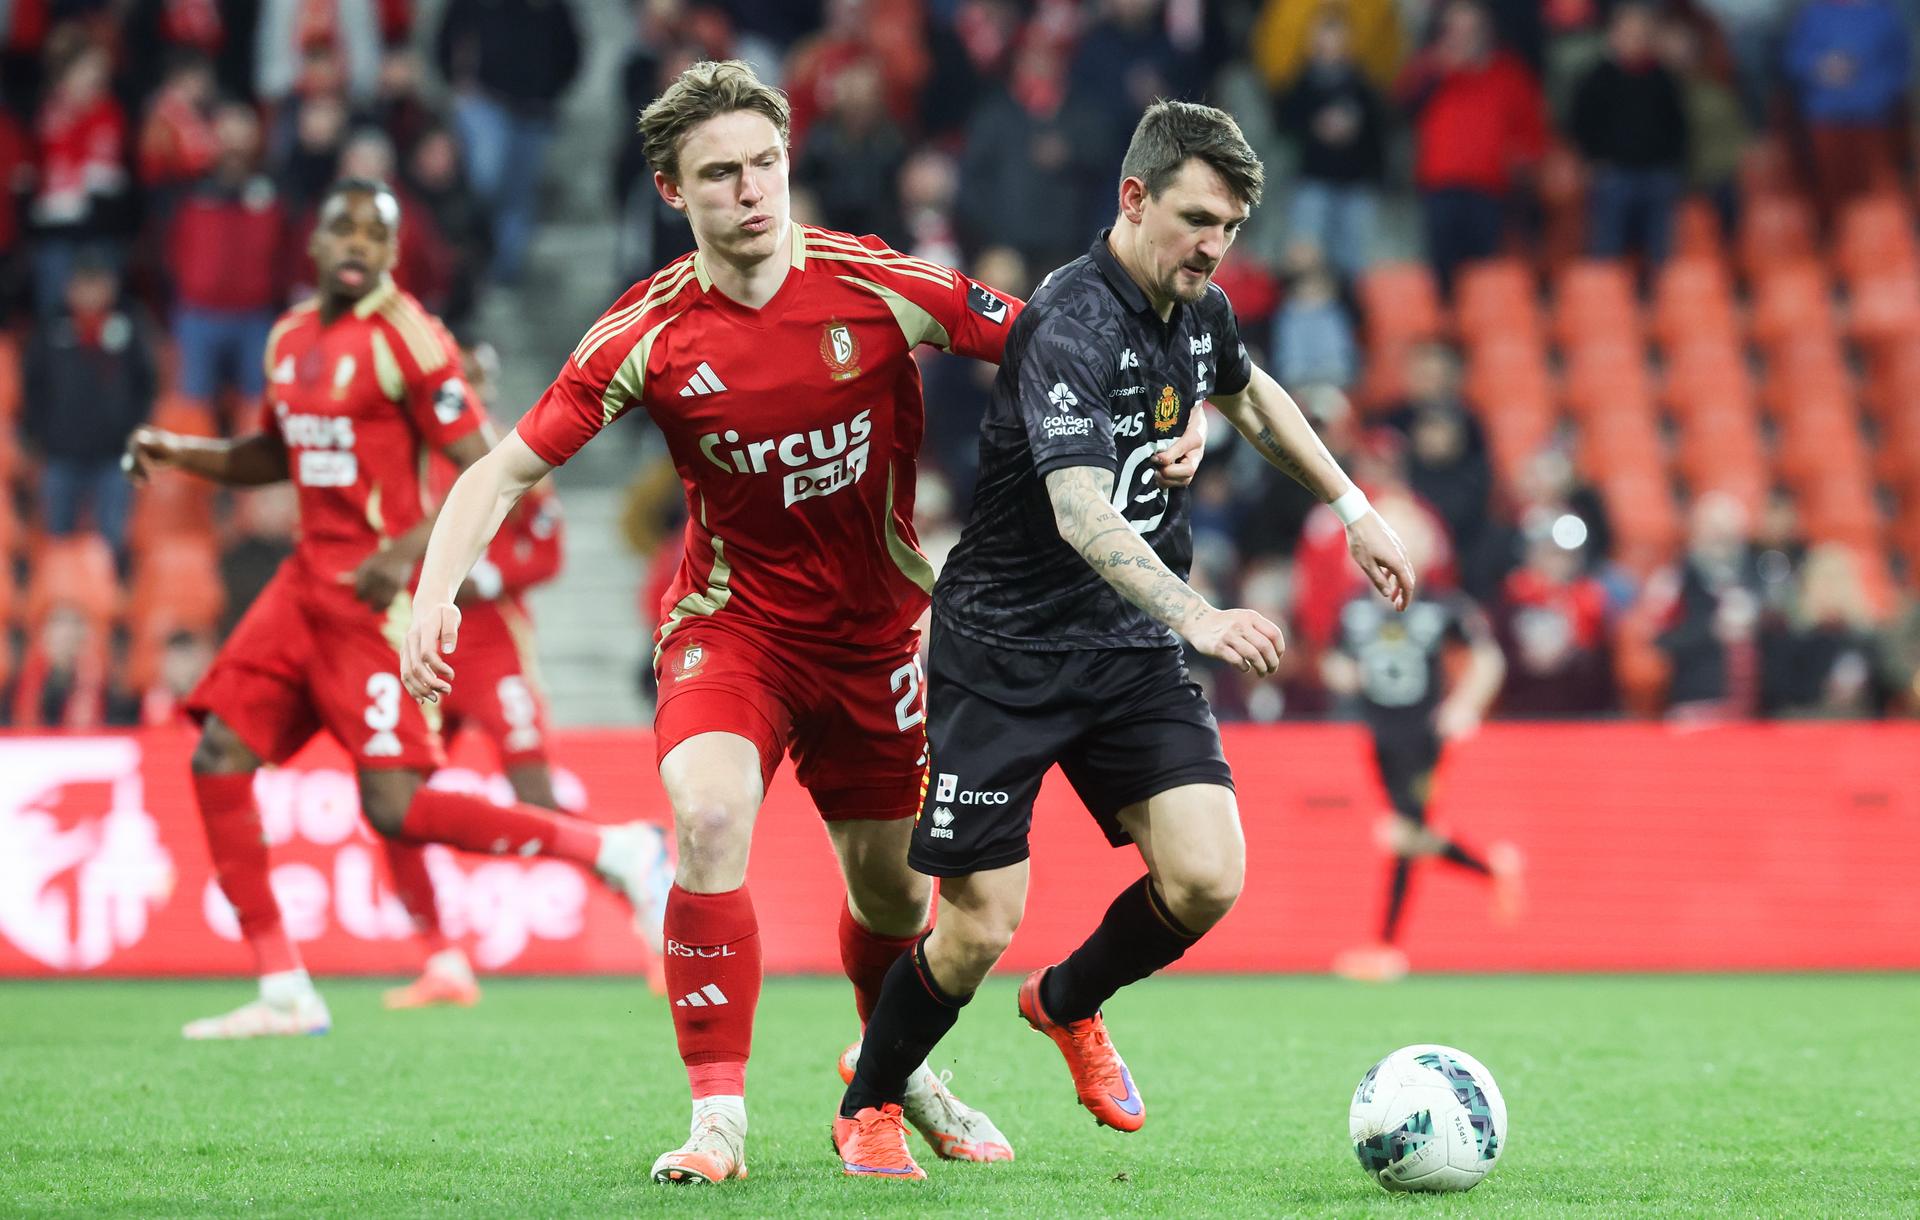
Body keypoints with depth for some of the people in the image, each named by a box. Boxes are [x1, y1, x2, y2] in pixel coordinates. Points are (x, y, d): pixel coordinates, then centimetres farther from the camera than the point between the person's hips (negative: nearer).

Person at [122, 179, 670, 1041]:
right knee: (219, 760, 1)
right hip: (307, 580, 8)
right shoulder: (291, 338, 12)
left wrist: (410, 550, -27)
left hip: (374, 592, -8)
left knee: (395, 807, -15)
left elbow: (484, 473, -14)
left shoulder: (407, 338, -12)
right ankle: (284, 993, 7)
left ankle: (612, 850, -3)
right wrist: (175, 452, 14)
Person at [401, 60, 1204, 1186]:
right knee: (710, 814, -28)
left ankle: (903, 1075, 44)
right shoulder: (648, 335, -15)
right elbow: (507, 470, -11)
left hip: (878, 621, 2)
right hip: (731, 618, -2)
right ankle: (720, 1116, -20)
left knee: (891, 886, 11)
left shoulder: (880, 287, -15)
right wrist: (437, 595, -26)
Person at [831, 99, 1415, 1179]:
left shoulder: (1201, 311, 2)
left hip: (1131, 648, 6)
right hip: (1005, 652, -6)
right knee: (982, 927, -6)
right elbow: (1080, 511, -38)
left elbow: (1251, 397, 28)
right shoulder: (1069, 329, -24)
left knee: (1207, 879, -11)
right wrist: (1195, 615, -52)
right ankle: (869, 1108, 21)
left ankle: (1070, 1004, 20)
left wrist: (1351, 505, 25)